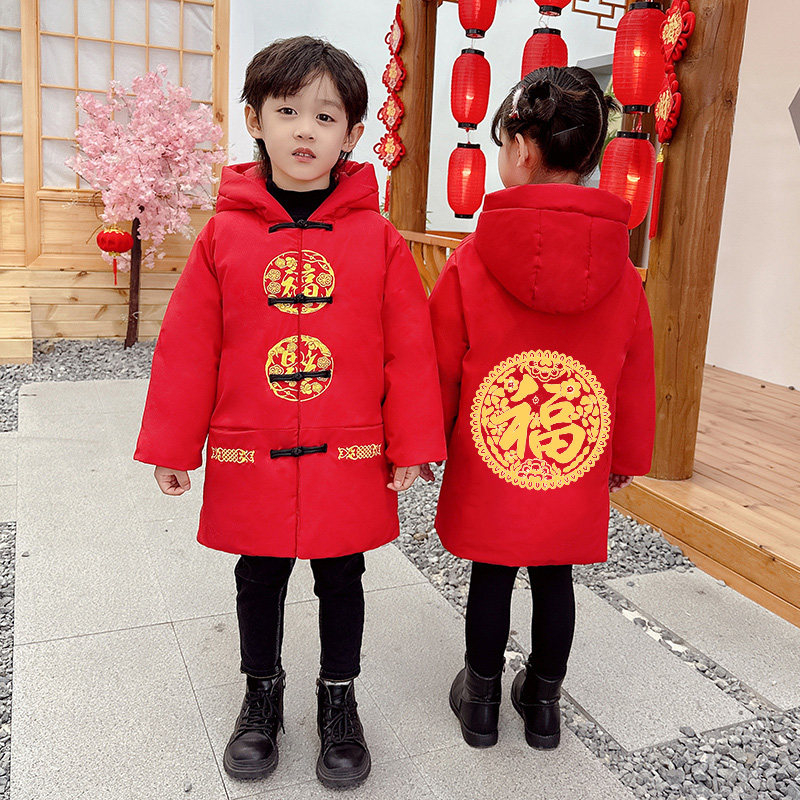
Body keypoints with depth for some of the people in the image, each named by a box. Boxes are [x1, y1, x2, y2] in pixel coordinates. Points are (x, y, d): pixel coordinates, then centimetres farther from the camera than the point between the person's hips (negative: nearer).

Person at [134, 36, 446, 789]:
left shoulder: (378, 239, -6)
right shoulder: (224, 234, -4)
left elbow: (411, 348, -4)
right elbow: (187, 348, -2)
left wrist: (412, 444, -3)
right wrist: (172, 446, 0)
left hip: (350, 461, 0)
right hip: (247, 459, 1)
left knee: (341, 580, 17)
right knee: (258, 580, 19)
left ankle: (337, 697, 39)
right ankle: (262, 693, 43)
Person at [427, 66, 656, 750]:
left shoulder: (470, 262, -14)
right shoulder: (621, 273, -6)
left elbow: (439, 366, -5)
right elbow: (637, 379, 4)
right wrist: (626, 458, 19)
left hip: (485, 470, -2)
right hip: (579, 481, 2)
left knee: (492, 579, 16)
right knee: (555, 580, 19)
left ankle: (482, 700, 34)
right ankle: (544, 701, 37)